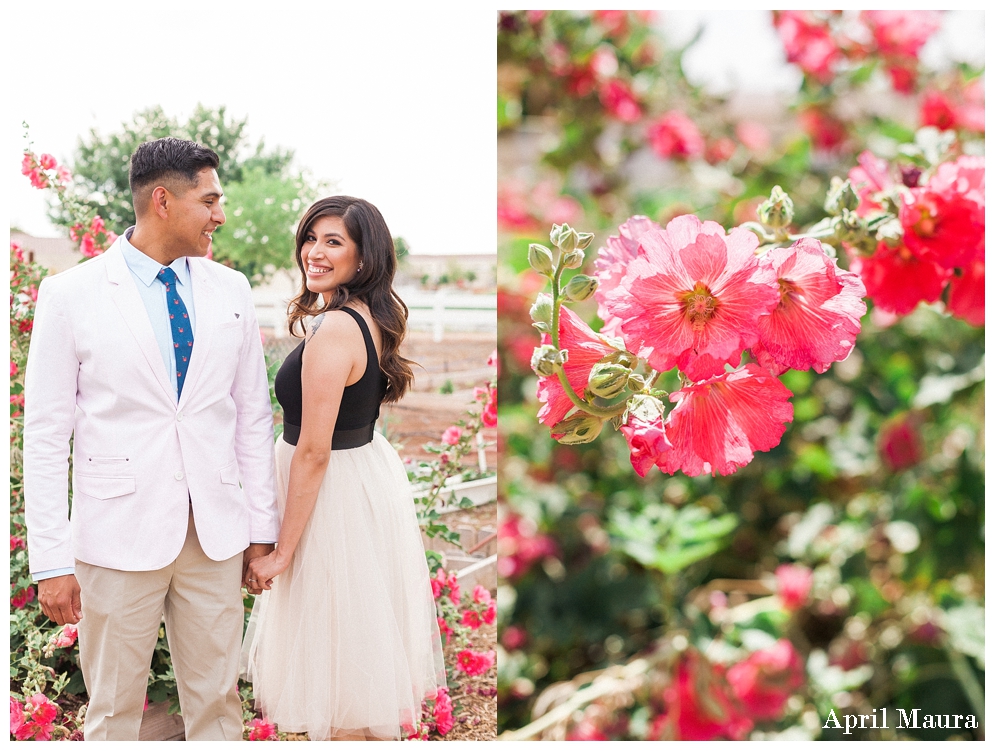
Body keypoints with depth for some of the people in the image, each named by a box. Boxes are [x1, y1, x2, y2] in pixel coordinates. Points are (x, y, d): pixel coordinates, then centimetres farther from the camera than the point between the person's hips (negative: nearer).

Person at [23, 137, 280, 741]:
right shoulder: (70, 295, -4)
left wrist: (262, 528, 7)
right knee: (114, 708, 8)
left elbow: (254, 416, 10)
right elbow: (46, 434, -4)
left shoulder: (231, 291, 7)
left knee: (218, 701, 11)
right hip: (120, 533, -3)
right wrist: (51, 560, -8)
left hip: (216, 534, 3)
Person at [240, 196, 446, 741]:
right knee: (362, 639, 23)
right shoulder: (372, 317, 4)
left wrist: (282, 552, -18)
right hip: (371, 470, 10)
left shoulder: (334, 330, -25)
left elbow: (313, 451, -23)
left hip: (335, 493, -10)